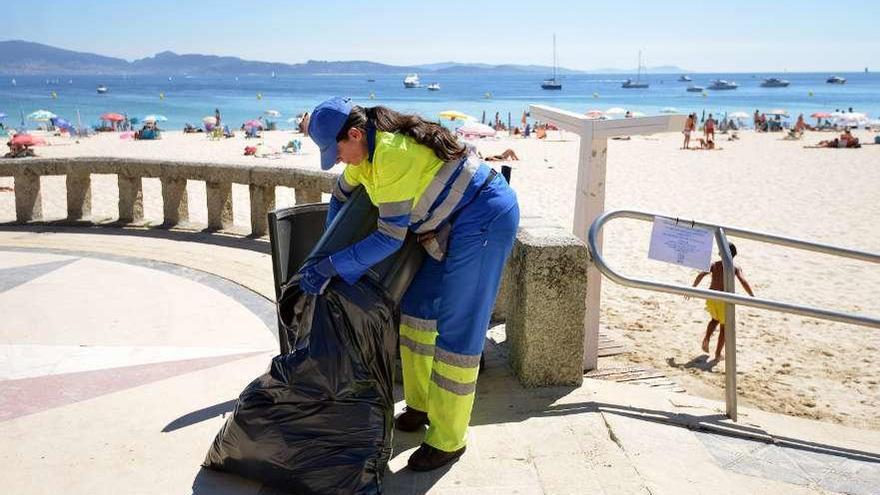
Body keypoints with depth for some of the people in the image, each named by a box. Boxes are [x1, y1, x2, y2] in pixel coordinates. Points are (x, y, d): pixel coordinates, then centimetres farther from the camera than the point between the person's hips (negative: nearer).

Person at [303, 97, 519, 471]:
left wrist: (332, 266, -20)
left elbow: (391, 237, -25)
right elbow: (341, 196, 21)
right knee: (418, 309, 15)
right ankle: (421, 405, 32)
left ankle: (448, 440, 5)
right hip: (453, 224, 10)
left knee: (457, 329, -7)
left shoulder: (392, 153, -27)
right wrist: (328, 254, 22)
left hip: (485, 219, -10)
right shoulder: (367, 147, 3)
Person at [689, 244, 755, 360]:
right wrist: (753, 297, -12)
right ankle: (718, 354, 13)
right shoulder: (735, 268, -1)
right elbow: (743, 282, -14)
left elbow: (701, 274, -7)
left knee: (715, 319, 30)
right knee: (724, 326, 13)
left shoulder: (714, 265, 5)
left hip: (711, 297, 3)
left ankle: (706, 338, 8)